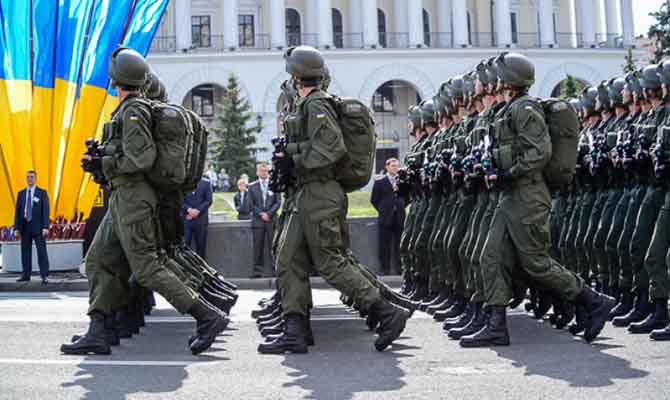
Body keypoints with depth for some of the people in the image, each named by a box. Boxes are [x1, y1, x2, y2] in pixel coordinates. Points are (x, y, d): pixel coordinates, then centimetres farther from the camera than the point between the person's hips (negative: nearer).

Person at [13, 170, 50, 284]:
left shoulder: (42, 193, 2)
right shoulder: (21, 193, 11)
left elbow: (45, 210, -3)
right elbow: (17, 211, 9)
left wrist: (45, 227, -13)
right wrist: (17, 228, 2)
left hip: (38, 227, -3)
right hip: (25, 226, 4)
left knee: (42, 251, -6)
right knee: (25, 251, 4)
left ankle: (45, 276, -7)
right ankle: (26, 275, 10)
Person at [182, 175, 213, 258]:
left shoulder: (205, 181, 5)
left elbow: (208, 200, 3)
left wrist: (197, 211, -10)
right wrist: (188, 209, -13)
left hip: (201, 219, 1)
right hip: (186, 218, -1)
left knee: (201, 245, 4)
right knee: (184, 245, -5)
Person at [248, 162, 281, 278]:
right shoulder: (252, 186, 10)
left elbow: (278, 202, 4)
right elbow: (251, 204, 5)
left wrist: (269, 213, -8)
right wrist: (261, 214, -7)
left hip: (272, 220, 0)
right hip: (257, 220, 0)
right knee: (258, 247, -2)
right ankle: (258, 270, -1)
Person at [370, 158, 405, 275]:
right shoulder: (380, 182, 2)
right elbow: (374, 200, 6)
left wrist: (401, 208, 2)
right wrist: (383, 210, 4)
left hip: (399, 218, 2)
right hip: (385, 218, -2)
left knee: (398, 245, 2)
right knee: (385, 246, 0)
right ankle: (385, 269, 4)